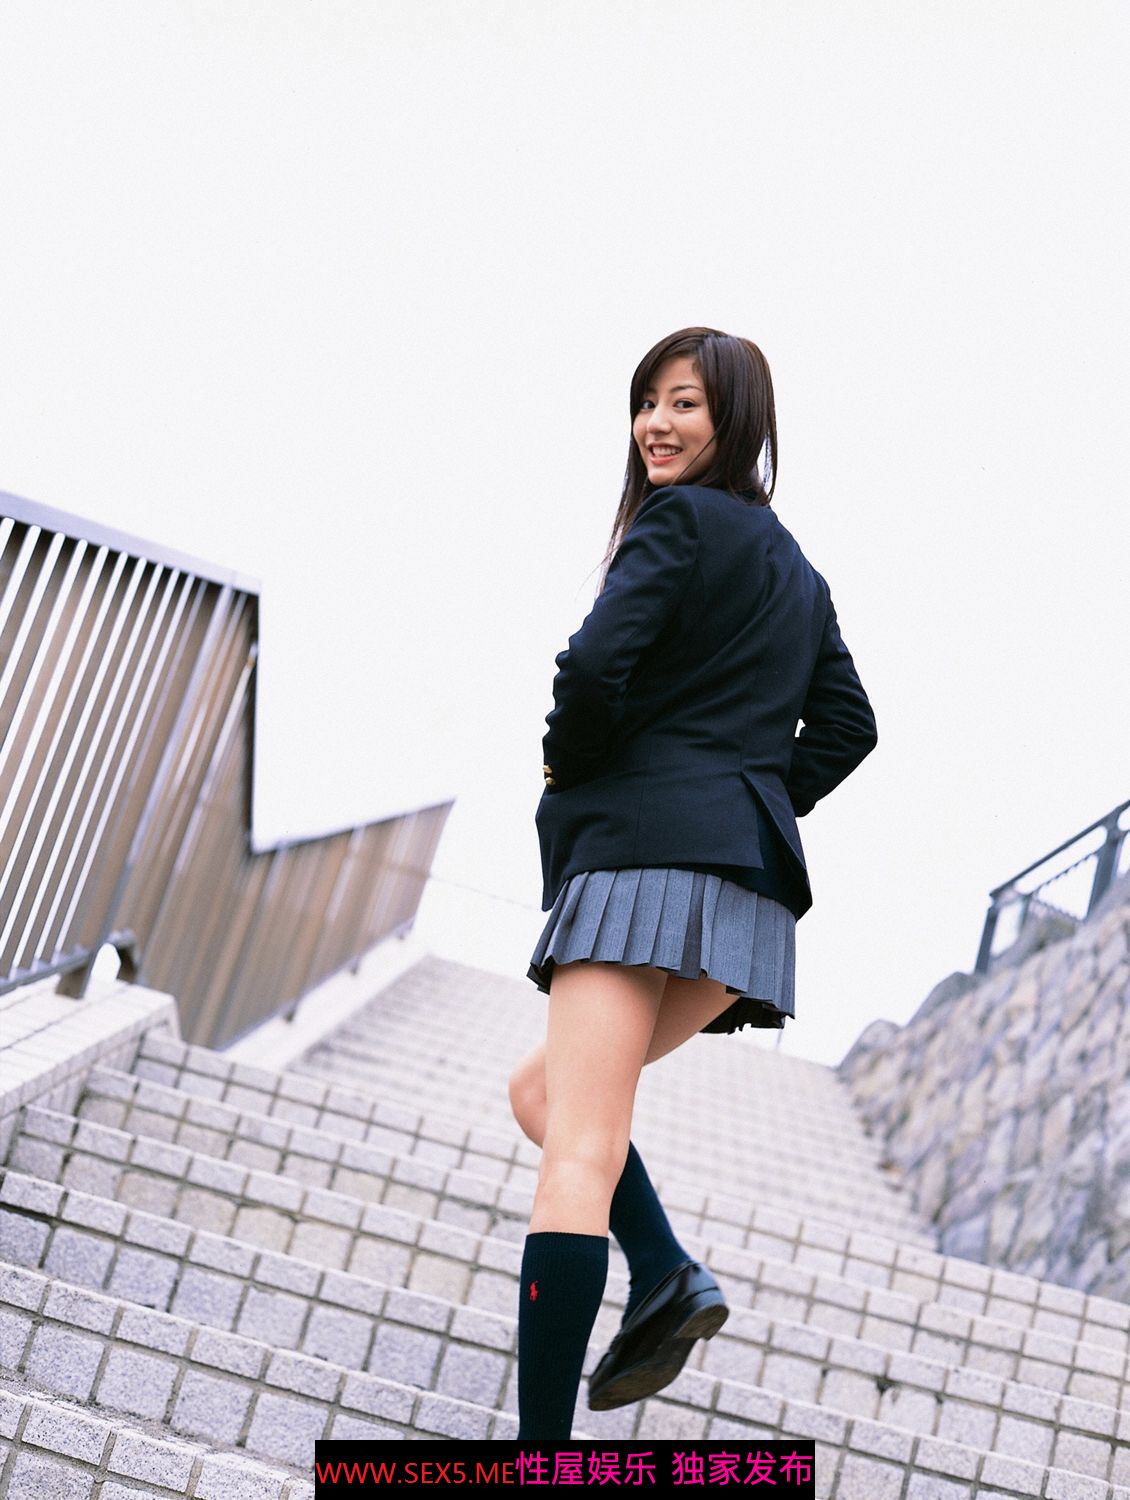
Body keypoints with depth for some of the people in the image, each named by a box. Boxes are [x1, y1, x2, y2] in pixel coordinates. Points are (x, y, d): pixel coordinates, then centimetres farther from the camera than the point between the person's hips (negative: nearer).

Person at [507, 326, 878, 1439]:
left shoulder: (677, 521, -1)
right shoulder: (796, 568, 25)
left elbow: (595, 667, -15)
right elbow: (846, 725, 22)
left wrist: (564, 769, 3)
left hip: (652, 846, -9)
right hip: (756, 875, 9)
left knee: (579, 1150, -13)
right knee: (543, 1088, 20)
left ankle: (541, 1446, -16)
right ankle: (666, 1275, 1)